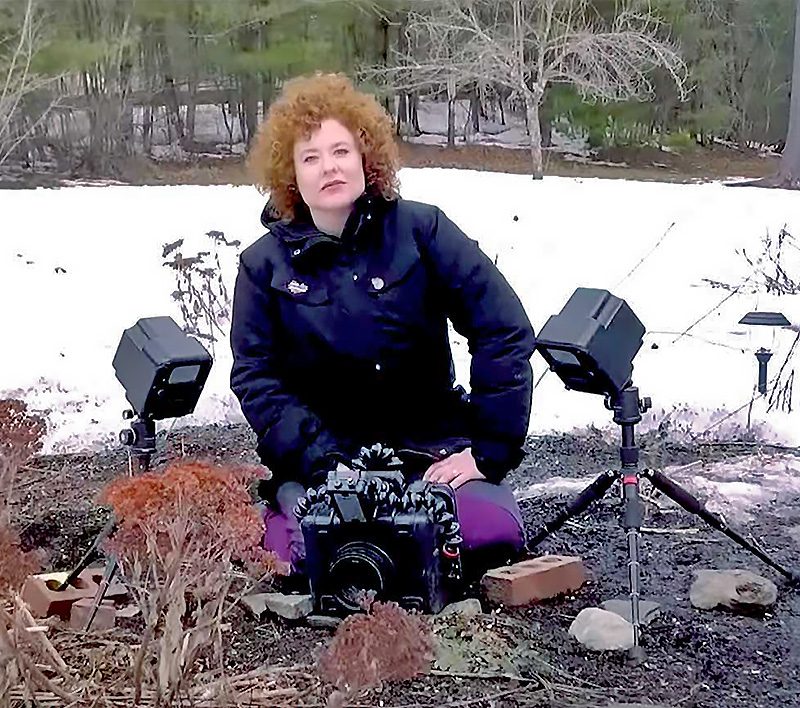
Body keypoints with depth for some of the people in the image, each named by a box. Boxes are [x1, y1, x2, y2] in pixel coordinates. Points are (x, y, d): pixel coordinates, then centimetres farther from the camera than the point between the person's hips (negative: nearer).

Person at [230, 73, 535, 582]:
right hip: (324, 450, 0)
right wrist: (321, 460, -18)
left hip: (431, 441, 0)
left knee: (491, 532, -25)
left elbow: (505, 331, -7)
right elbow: (256, 377, -4)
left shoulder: (421, 230, -4)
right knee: (310, 554, -27)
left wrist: (489, 449, -11)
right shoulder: (266, 263, 1)